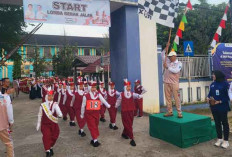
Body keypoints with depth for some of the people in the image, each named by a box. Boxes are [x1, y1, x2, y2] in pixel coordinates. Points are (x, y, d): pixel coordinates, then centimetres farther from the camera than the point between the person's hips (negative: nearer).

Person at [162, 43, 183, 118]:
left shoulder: (179, 63, 1)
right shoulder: (168, 62, 14)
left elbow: (175, 70, -15)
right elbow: (163, 55, 15)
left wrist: (167, 67, -18)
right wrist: (166, 47, 5)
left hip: (174, 83, -5)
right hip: (166, 83, 5)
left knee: (176, 98, -5)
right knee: (168, 97, 5)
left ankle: (179, 113, 1)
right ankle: (170, 112, 14)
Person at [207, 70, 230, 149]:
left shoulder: (225, 84, -11)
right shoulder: (212, 84, 8)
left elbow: (228, 96, -12)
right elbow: (210, 93, 13)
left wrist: (220, 101, -20)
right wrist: (208, 97, -8)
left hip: (222, 107, -6)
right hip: (214, 107, 6)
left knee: (224, 123, 5)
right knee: (217, 123, 14)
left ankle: (226, 141, 16)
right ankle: (219, 139, 27)